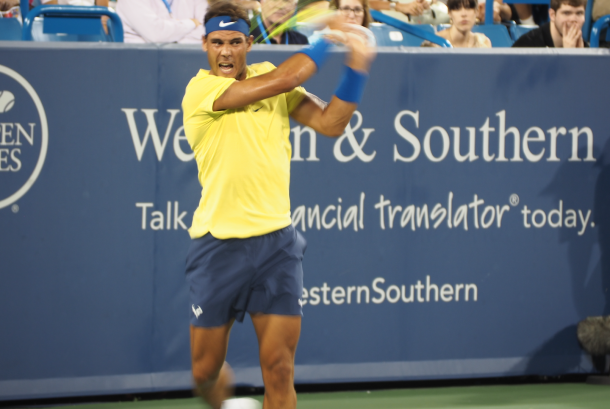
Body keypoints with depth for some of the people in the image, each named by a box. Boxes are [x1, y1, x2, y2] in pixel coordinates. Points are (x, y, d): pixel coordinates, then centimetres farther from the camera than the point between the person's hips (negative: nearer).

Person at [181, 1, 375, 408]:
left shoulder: (267, 75, 9)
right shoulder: (200, 90, -8)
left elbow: (330, 122, 1)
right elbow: (280, 80, -18)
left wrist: (356, 71, -12)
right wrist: (328, 40, -6)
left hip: (276, 241, 3)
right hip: (219, 244, -3)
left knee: (279, 370, -7)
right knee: (206, 371, 7)